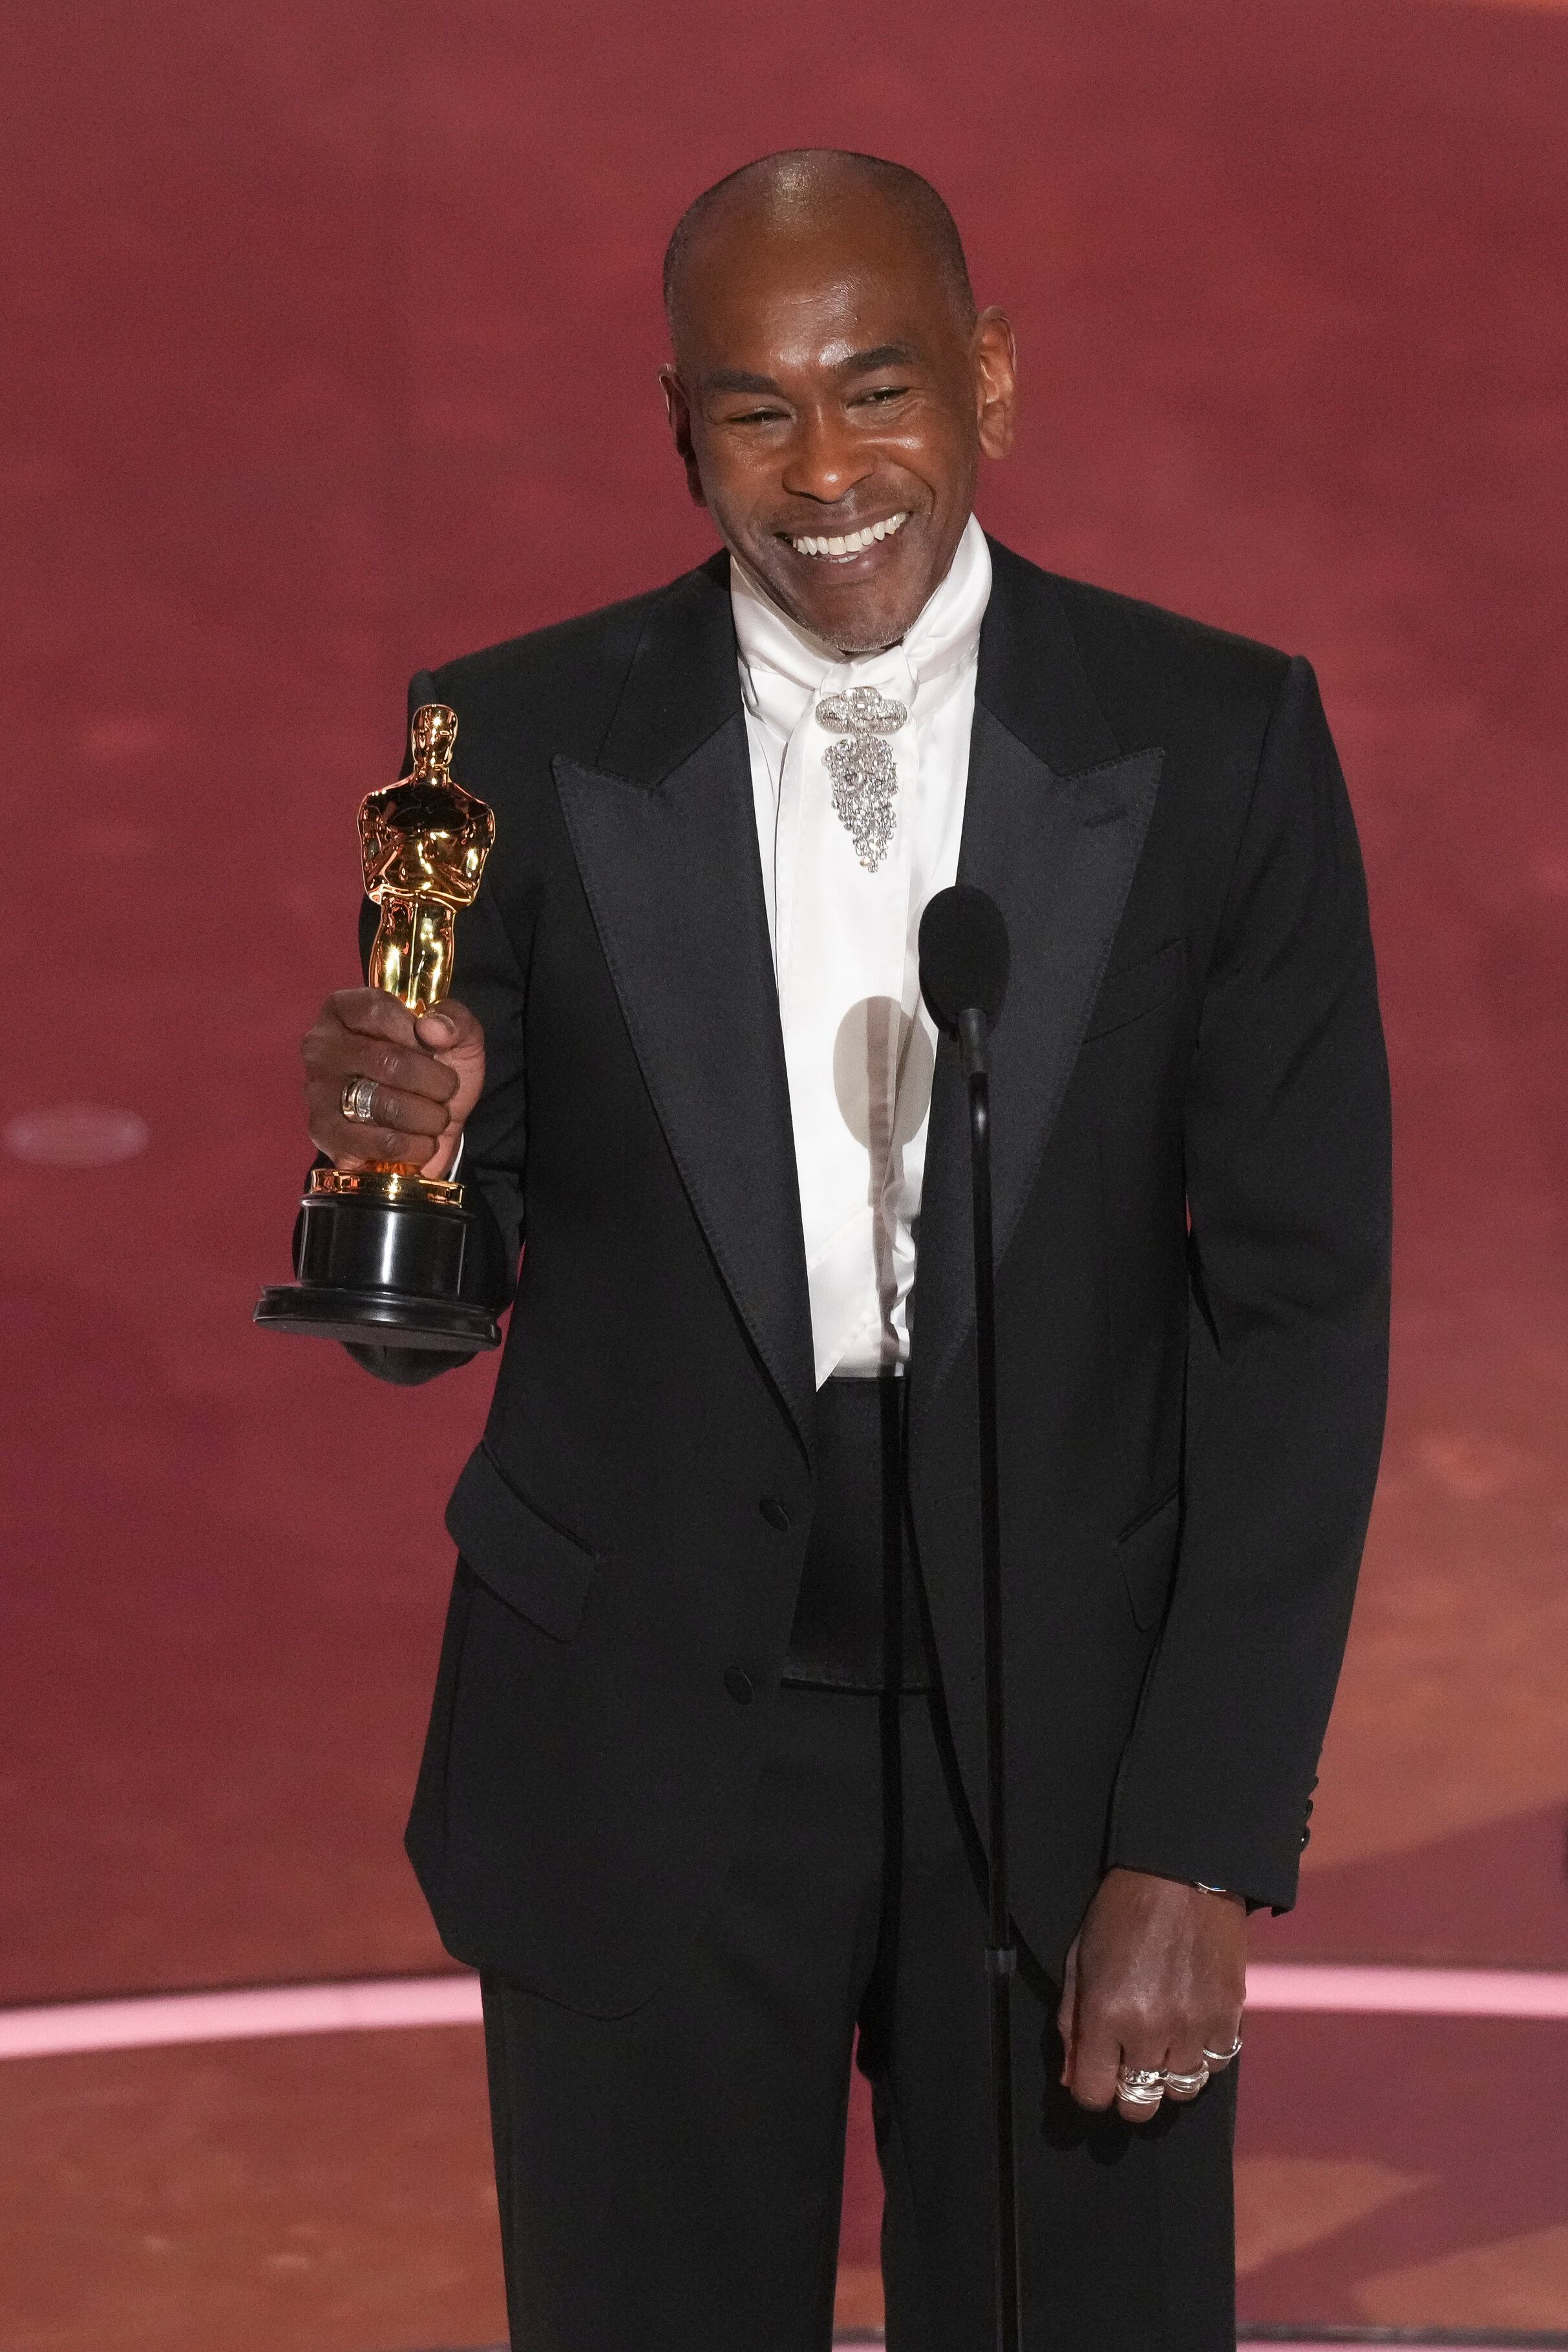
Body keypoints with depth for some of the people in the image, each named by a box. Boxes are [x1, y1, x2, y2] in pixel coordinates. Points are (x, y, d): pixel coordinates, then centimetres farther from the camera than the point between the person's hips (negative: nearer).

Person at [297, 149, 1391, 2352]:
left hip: (1069, 1736, 0)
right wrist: (406, 1154, -22)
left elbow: (1299, 1304, -4)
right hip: (641, 1742, 1)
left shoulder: (1220, 743, -4)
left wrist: (1205, 1849, -10)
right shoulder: (521, 747, -3)